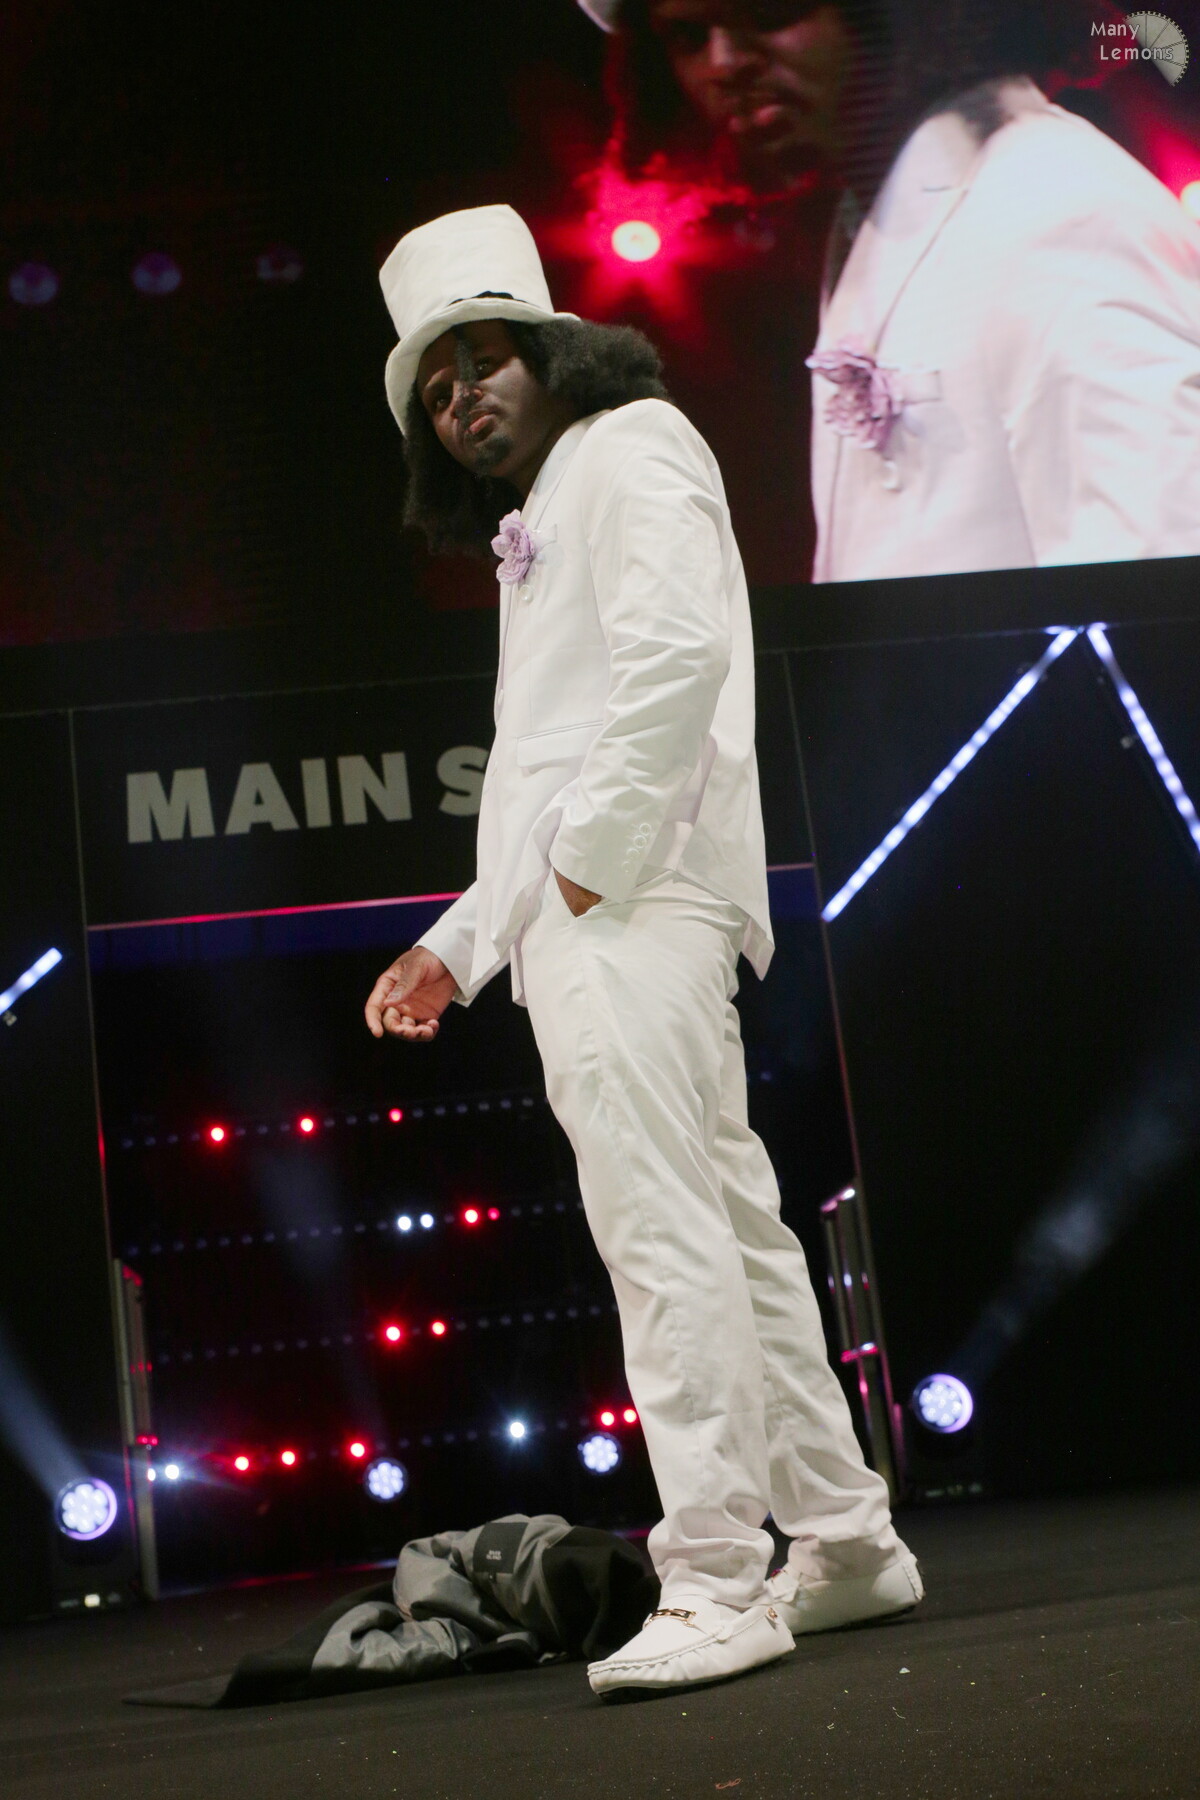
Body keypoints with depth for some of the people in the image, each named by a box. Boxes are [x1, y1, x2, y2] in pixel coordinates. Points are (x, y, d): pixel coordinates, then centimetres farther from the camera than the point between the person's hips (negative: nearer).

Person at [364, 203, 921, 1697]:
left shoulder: (628, 445, 3)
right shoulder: (537, 530, 30)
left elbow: (677, 648, -15)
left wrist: (595, 855, -16)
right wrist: (456, 949, 21)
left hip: (635, 904, -10)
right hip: (575, 921, 10)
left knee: (666, 1235, -15)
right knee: (728, 1224, 11)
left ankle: (716, 1586, -17)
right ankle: (845, 1543, 18)